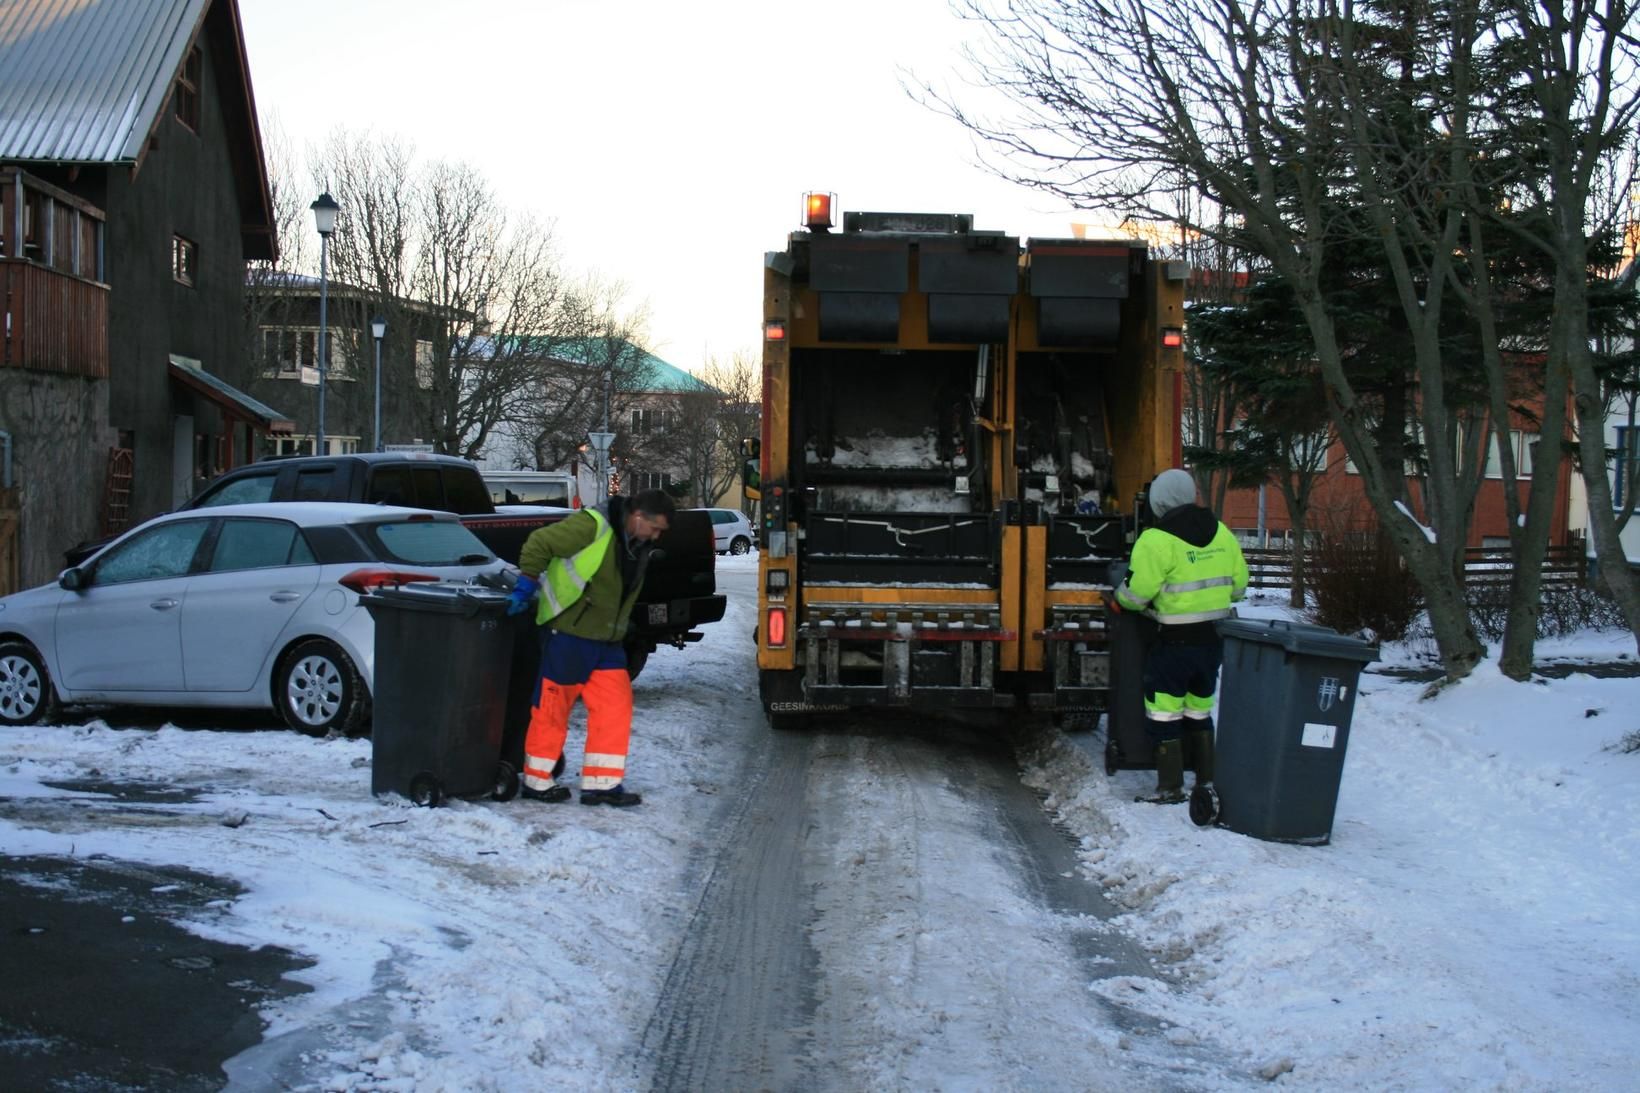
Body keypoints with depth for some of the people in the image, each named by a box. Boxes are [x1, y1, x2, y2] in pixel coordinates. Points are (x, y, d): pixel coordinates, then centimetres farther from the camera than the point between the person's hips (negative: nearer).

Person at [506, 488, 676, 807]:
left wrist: (617, 630, 17)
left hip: (605, 641, 8)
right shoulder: (592, 526, -18)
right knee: (553, 707, 2)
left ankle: (602, 782, 8)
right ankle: (537, 781, 15)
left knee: (616, 703, 1)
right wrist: (526, 587, -16)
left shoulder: (639, 547, 9)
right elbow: (539, 543, -18)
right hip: (567, 635, -8)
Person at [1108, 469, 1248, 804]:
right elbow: (1238, 585, 12)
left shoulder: (1157, 540, -16)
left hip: (1176, 641, -7)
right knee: (1199, 709, 20)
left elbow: (1136, 592, -16)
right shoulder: (1221, 533, 6)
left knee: (1164, 714, 3)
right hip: (1215, 637, 7)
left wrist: (1118, 600, 4)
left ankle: (1170, 787, 5)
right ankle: (1207, 780, 24)